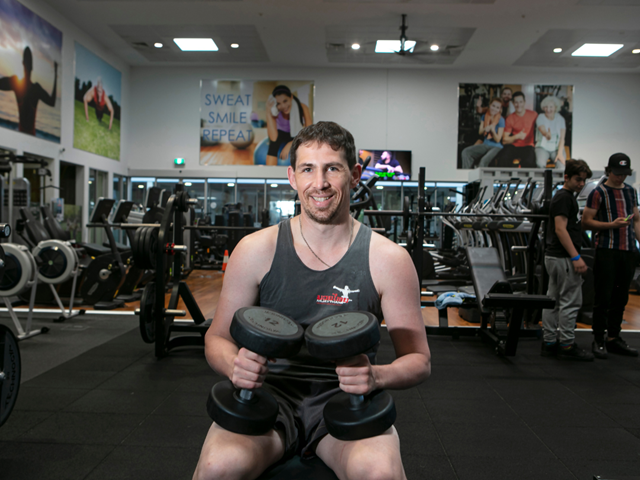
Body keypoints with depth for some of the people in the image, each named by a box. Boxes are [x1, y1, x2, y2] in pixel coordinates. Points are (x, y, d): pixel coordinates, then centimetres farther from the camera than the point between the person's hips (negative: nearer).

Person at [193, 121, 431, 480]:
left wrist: (377, 376, -22)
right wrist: (234, 365, -18)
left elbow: (419, 359, 1)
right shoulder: (256, 250, -3)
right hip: (270, 390, 1)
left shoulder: (388, 259, -5)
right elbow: (217, 337, 6)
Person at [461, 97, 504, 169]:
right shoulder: (484, 116, 6)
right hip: (485, 144, 6)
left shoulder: (501, 120, -9)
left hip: (496, 147, -6)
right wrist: (485, 129, -16)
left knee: (484, 160, -35)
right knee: (465, 152, -16)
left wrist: (492, 130, -28)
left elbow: (497, 139, -10)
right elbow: (480, 133, 7)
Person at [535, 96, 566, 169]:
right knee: (540, 164, -33)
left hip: (557, 147, 1)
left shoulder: (560, 119, 4)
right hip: (543, 147, -1)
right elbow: (543, 131, -22)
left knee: (561, 165, -30)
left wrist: (560, 153, -19)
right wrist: (547, 135, -47)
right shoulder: (540, 117, -2)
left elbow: (562, 138, -4)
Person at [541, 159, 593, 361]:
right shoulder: (564, 198, -13)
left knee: (553, 300, 10)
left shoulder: (566, 197, 18)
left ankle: (549, 342, 15)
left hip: (554, 255, 10)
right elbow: (560, 229, -20)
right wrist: (576, 257, -23)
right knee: (570, 301, -4)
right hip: (563, 257, -10)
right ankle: (567, 345, 3)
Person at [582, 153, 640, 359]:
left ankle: (614, 338, 19)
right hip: (607, 251, -6)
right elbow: (586, 222, -7)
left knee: (620, 297, 10)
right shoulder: (599, 193, -3)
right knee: (603, 297, -3)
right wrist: (611, 224, -18)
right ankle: (599, 340, 6)